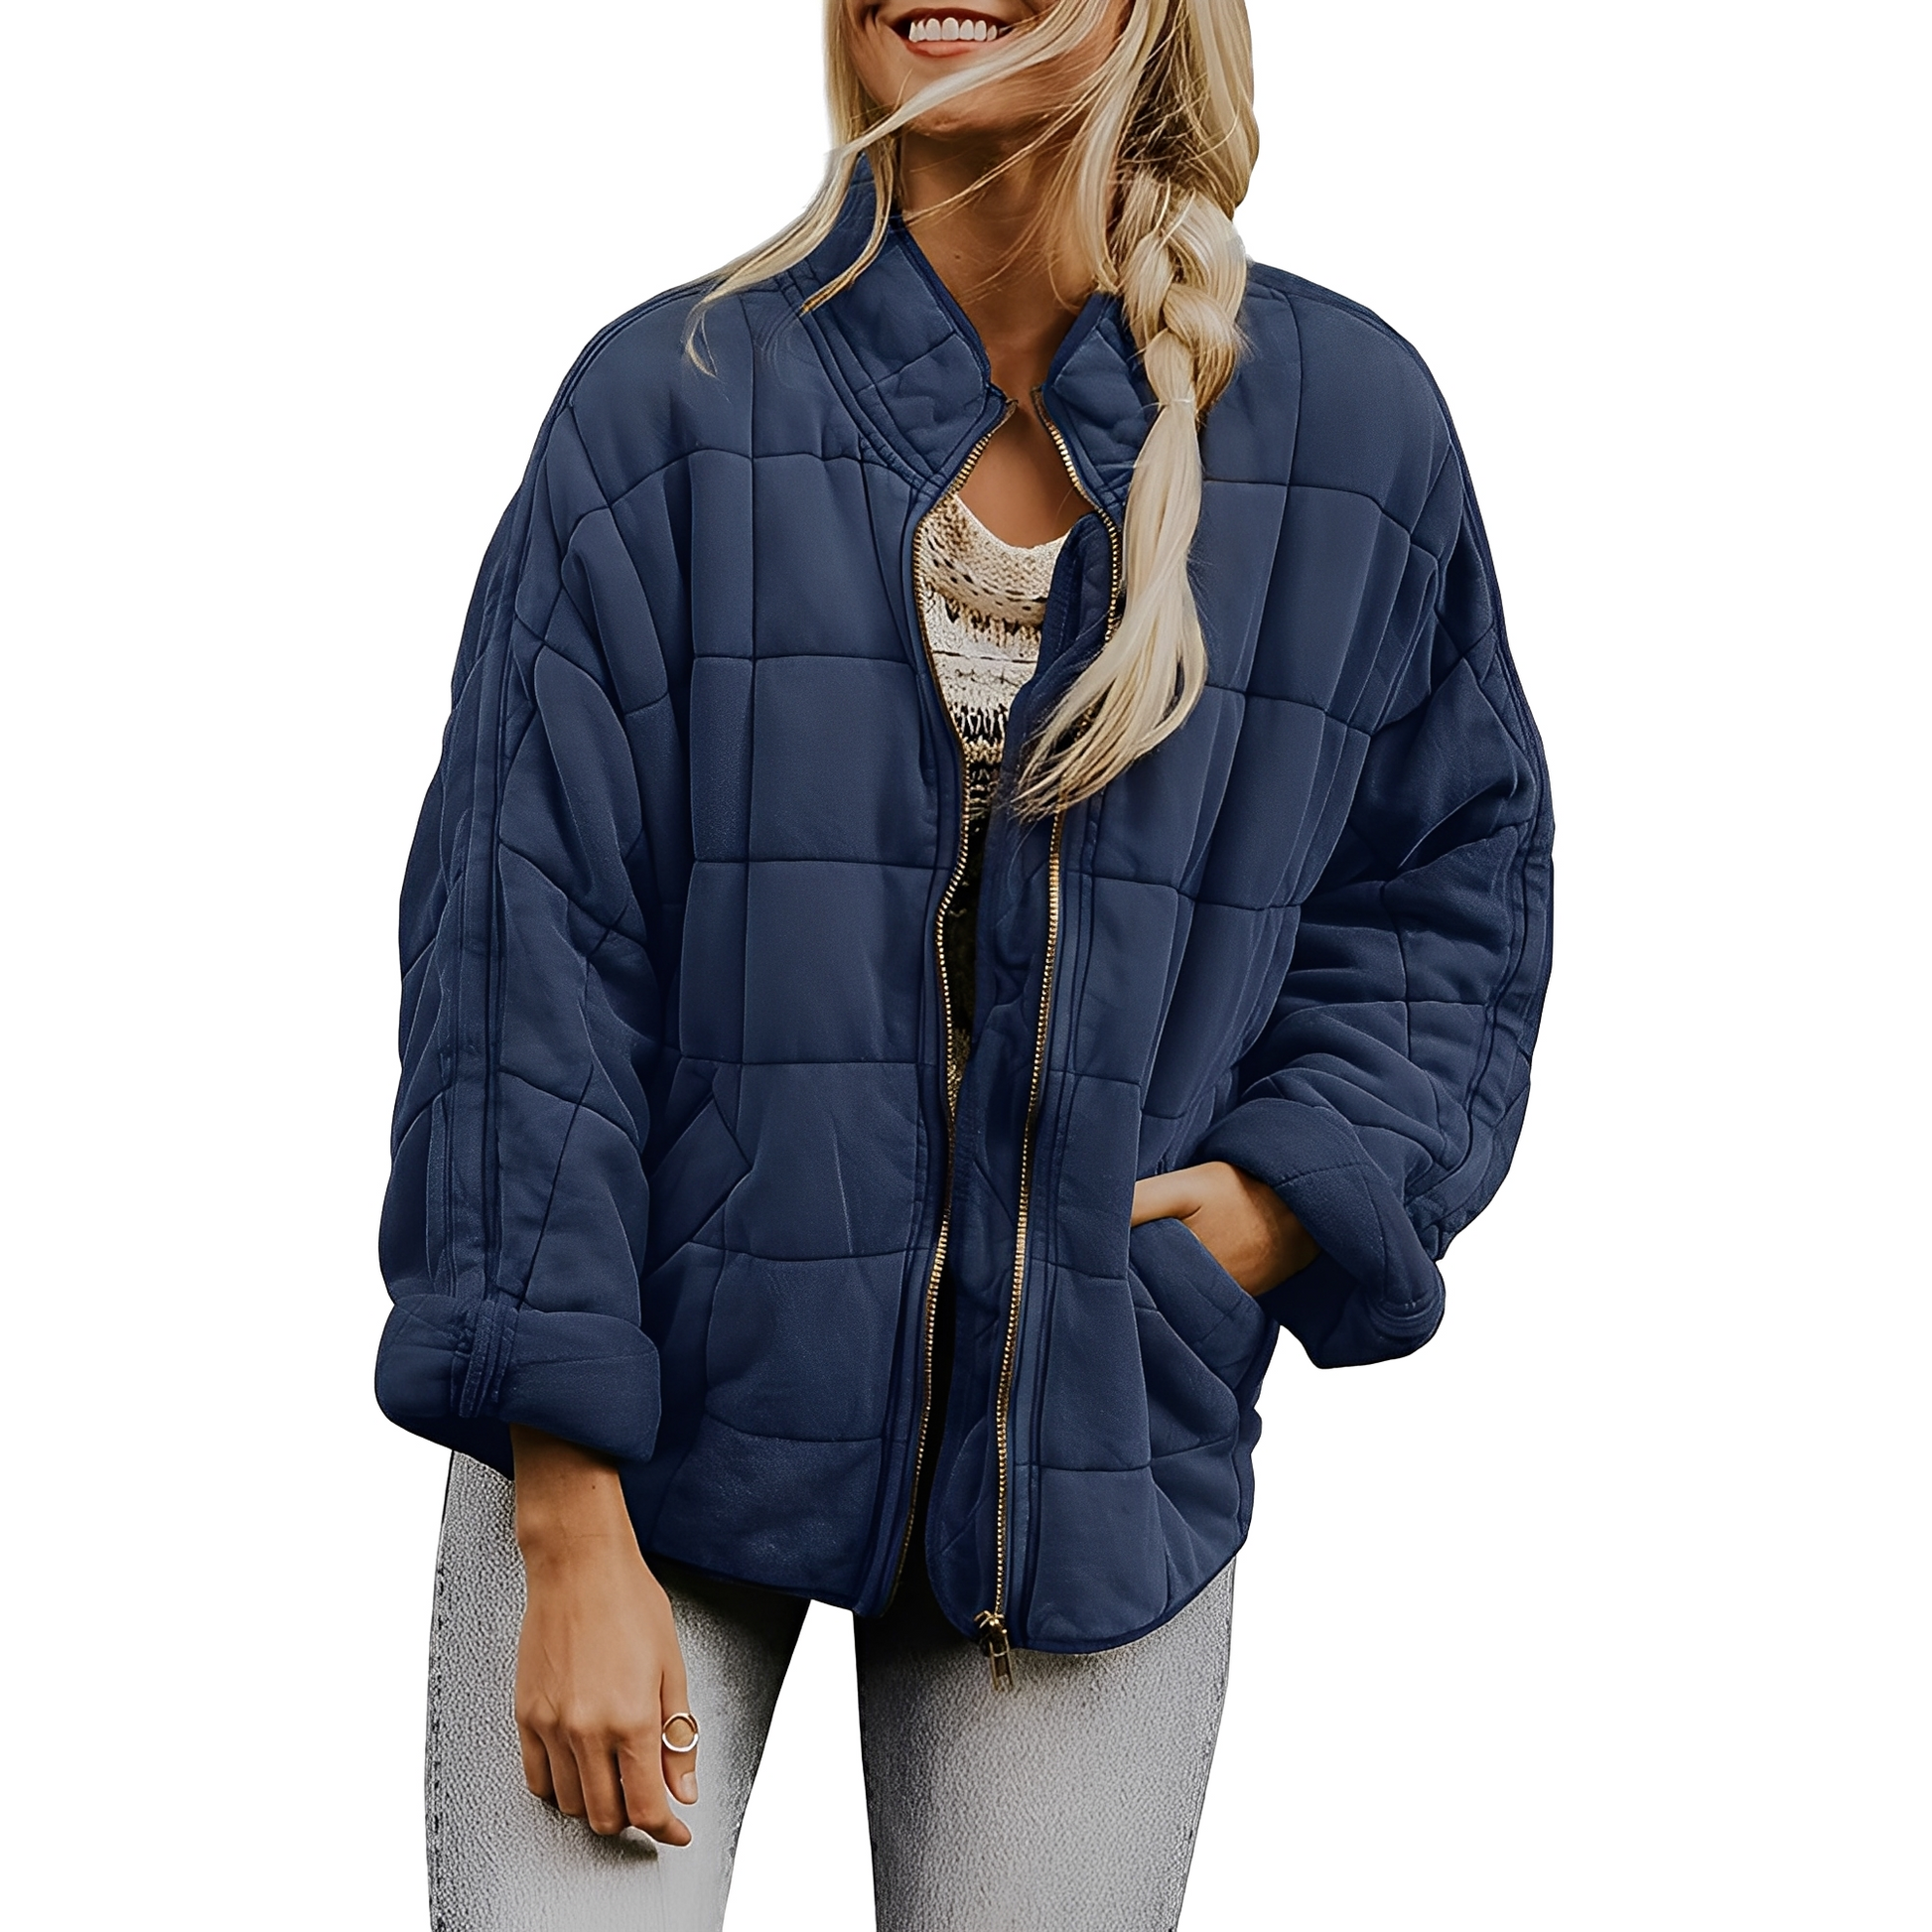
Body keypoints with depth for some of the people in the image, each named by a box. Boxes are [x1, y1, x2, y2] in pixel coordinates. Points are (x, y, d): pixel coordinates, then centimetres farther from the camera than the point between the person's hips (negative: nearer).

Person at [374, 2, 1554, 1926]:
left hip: (1100, 1458, 2)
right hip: (665, 1402, -1)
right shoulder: (671, 401, -6)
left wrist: (1281, 1201, -8)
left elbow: (1452, 892, 11)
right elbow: (521, 950, -9)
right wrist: (572, 1533, -13)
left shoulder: (1349, 423, 0)